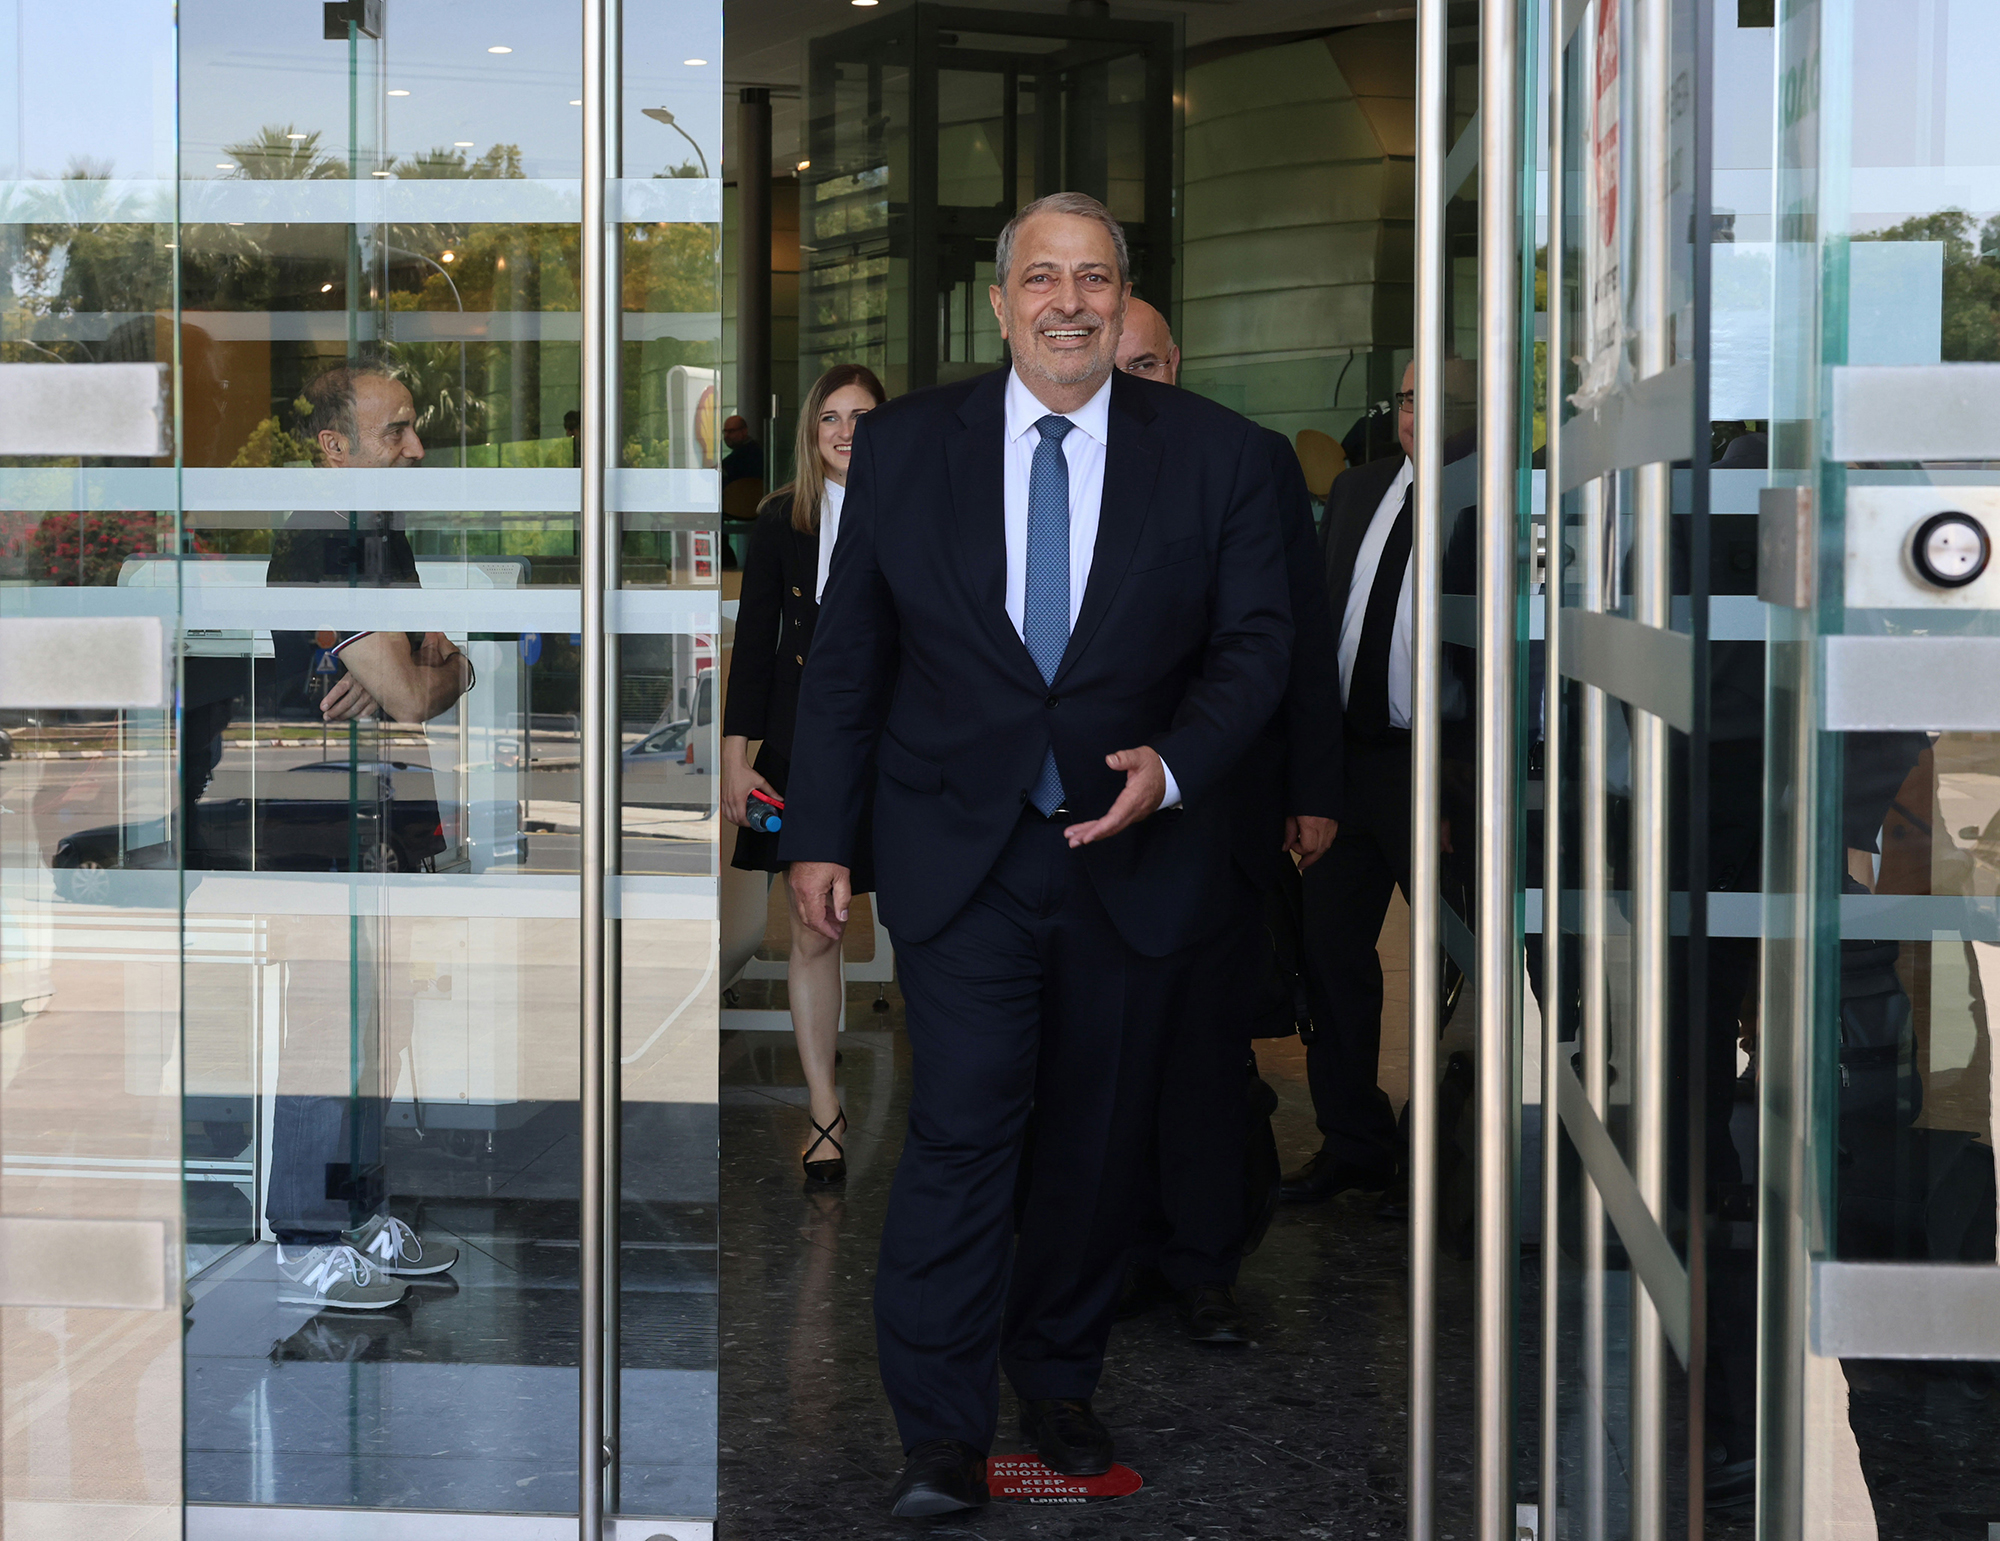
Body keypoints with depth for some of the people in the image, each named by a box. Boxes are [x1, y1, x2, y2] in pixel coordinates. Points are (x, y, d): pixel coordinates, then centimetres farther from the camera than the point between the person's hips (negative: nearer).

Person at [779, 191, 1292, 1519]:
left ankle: (1059, 1378, 30)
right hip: (958, 851, -1)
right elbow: (849, 653, 6)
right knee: (963, 1125, -9)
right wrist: (824, 831, 4)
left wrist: (1173, 762, -16)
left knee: (1099, 1136, 11)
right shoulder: (904, 446, 2)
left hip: (1136, 851, 1)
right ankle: (943, 1431, -1)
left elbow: (1256, 639, 1)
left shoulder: (1215, 453, 0)